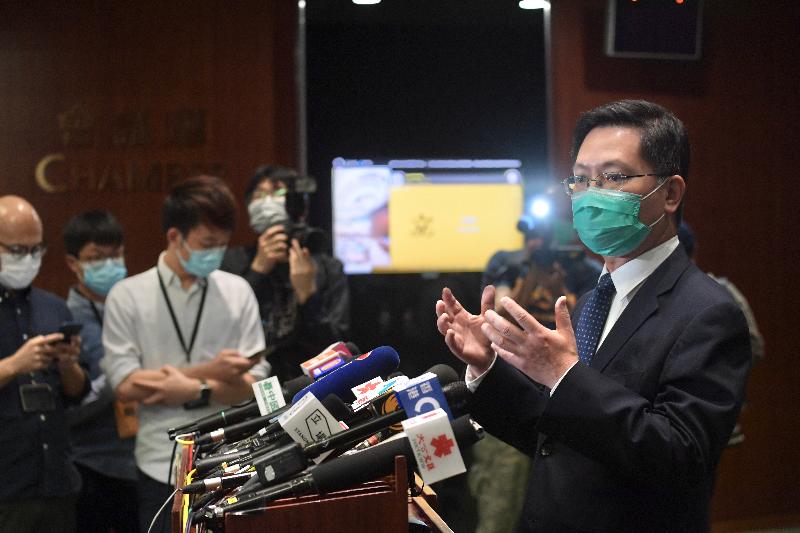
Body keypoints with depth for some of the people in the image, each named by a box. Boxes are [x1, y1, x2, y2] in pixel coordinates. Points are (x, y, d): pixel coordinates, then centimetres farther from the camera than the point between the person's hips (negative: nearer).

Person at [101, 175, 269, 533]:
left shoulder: (237, 291, 3)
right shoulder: (127, 296, 0)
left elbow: (254, 385, 0)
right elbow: (125, 386, -9)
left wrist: (196, 390, -15)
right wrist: (209, 371, -13)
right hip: (162, 470, -1)